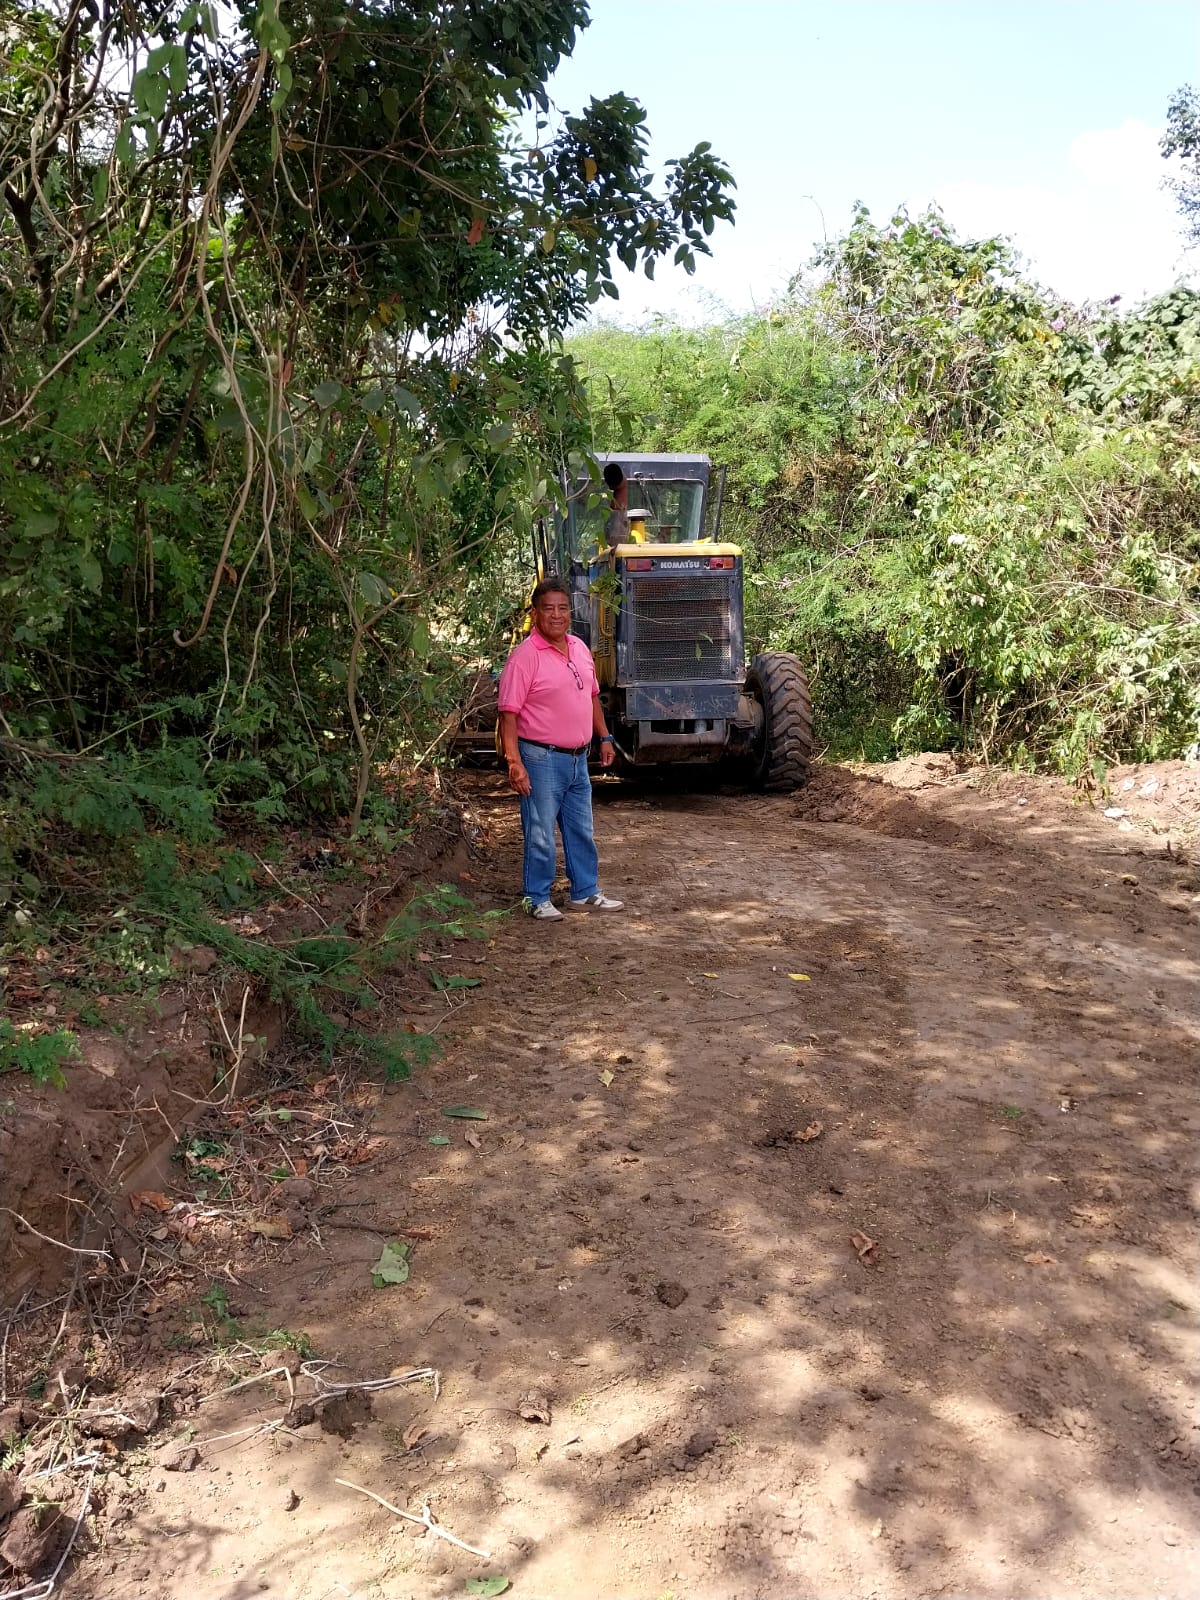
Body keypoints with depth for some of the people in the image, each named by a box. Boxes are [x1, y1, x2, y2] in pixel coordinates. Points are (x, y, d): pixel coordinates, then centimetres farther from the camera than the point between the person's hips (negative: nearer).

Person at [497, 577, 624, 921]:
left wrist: (604, 738, 17)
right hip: (542, 760, -7)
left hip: (578, 758, 7)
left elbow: (592, 696, 20)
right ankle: (538, 899, 15)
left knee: (581, 832, 17)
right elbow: (509, 713, -18)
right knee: (540, 836, 2)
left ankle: (585, 893, 29)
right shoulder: (525, 656, -15)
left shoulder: (579, 648, 7)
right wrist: (514, 762, -24)